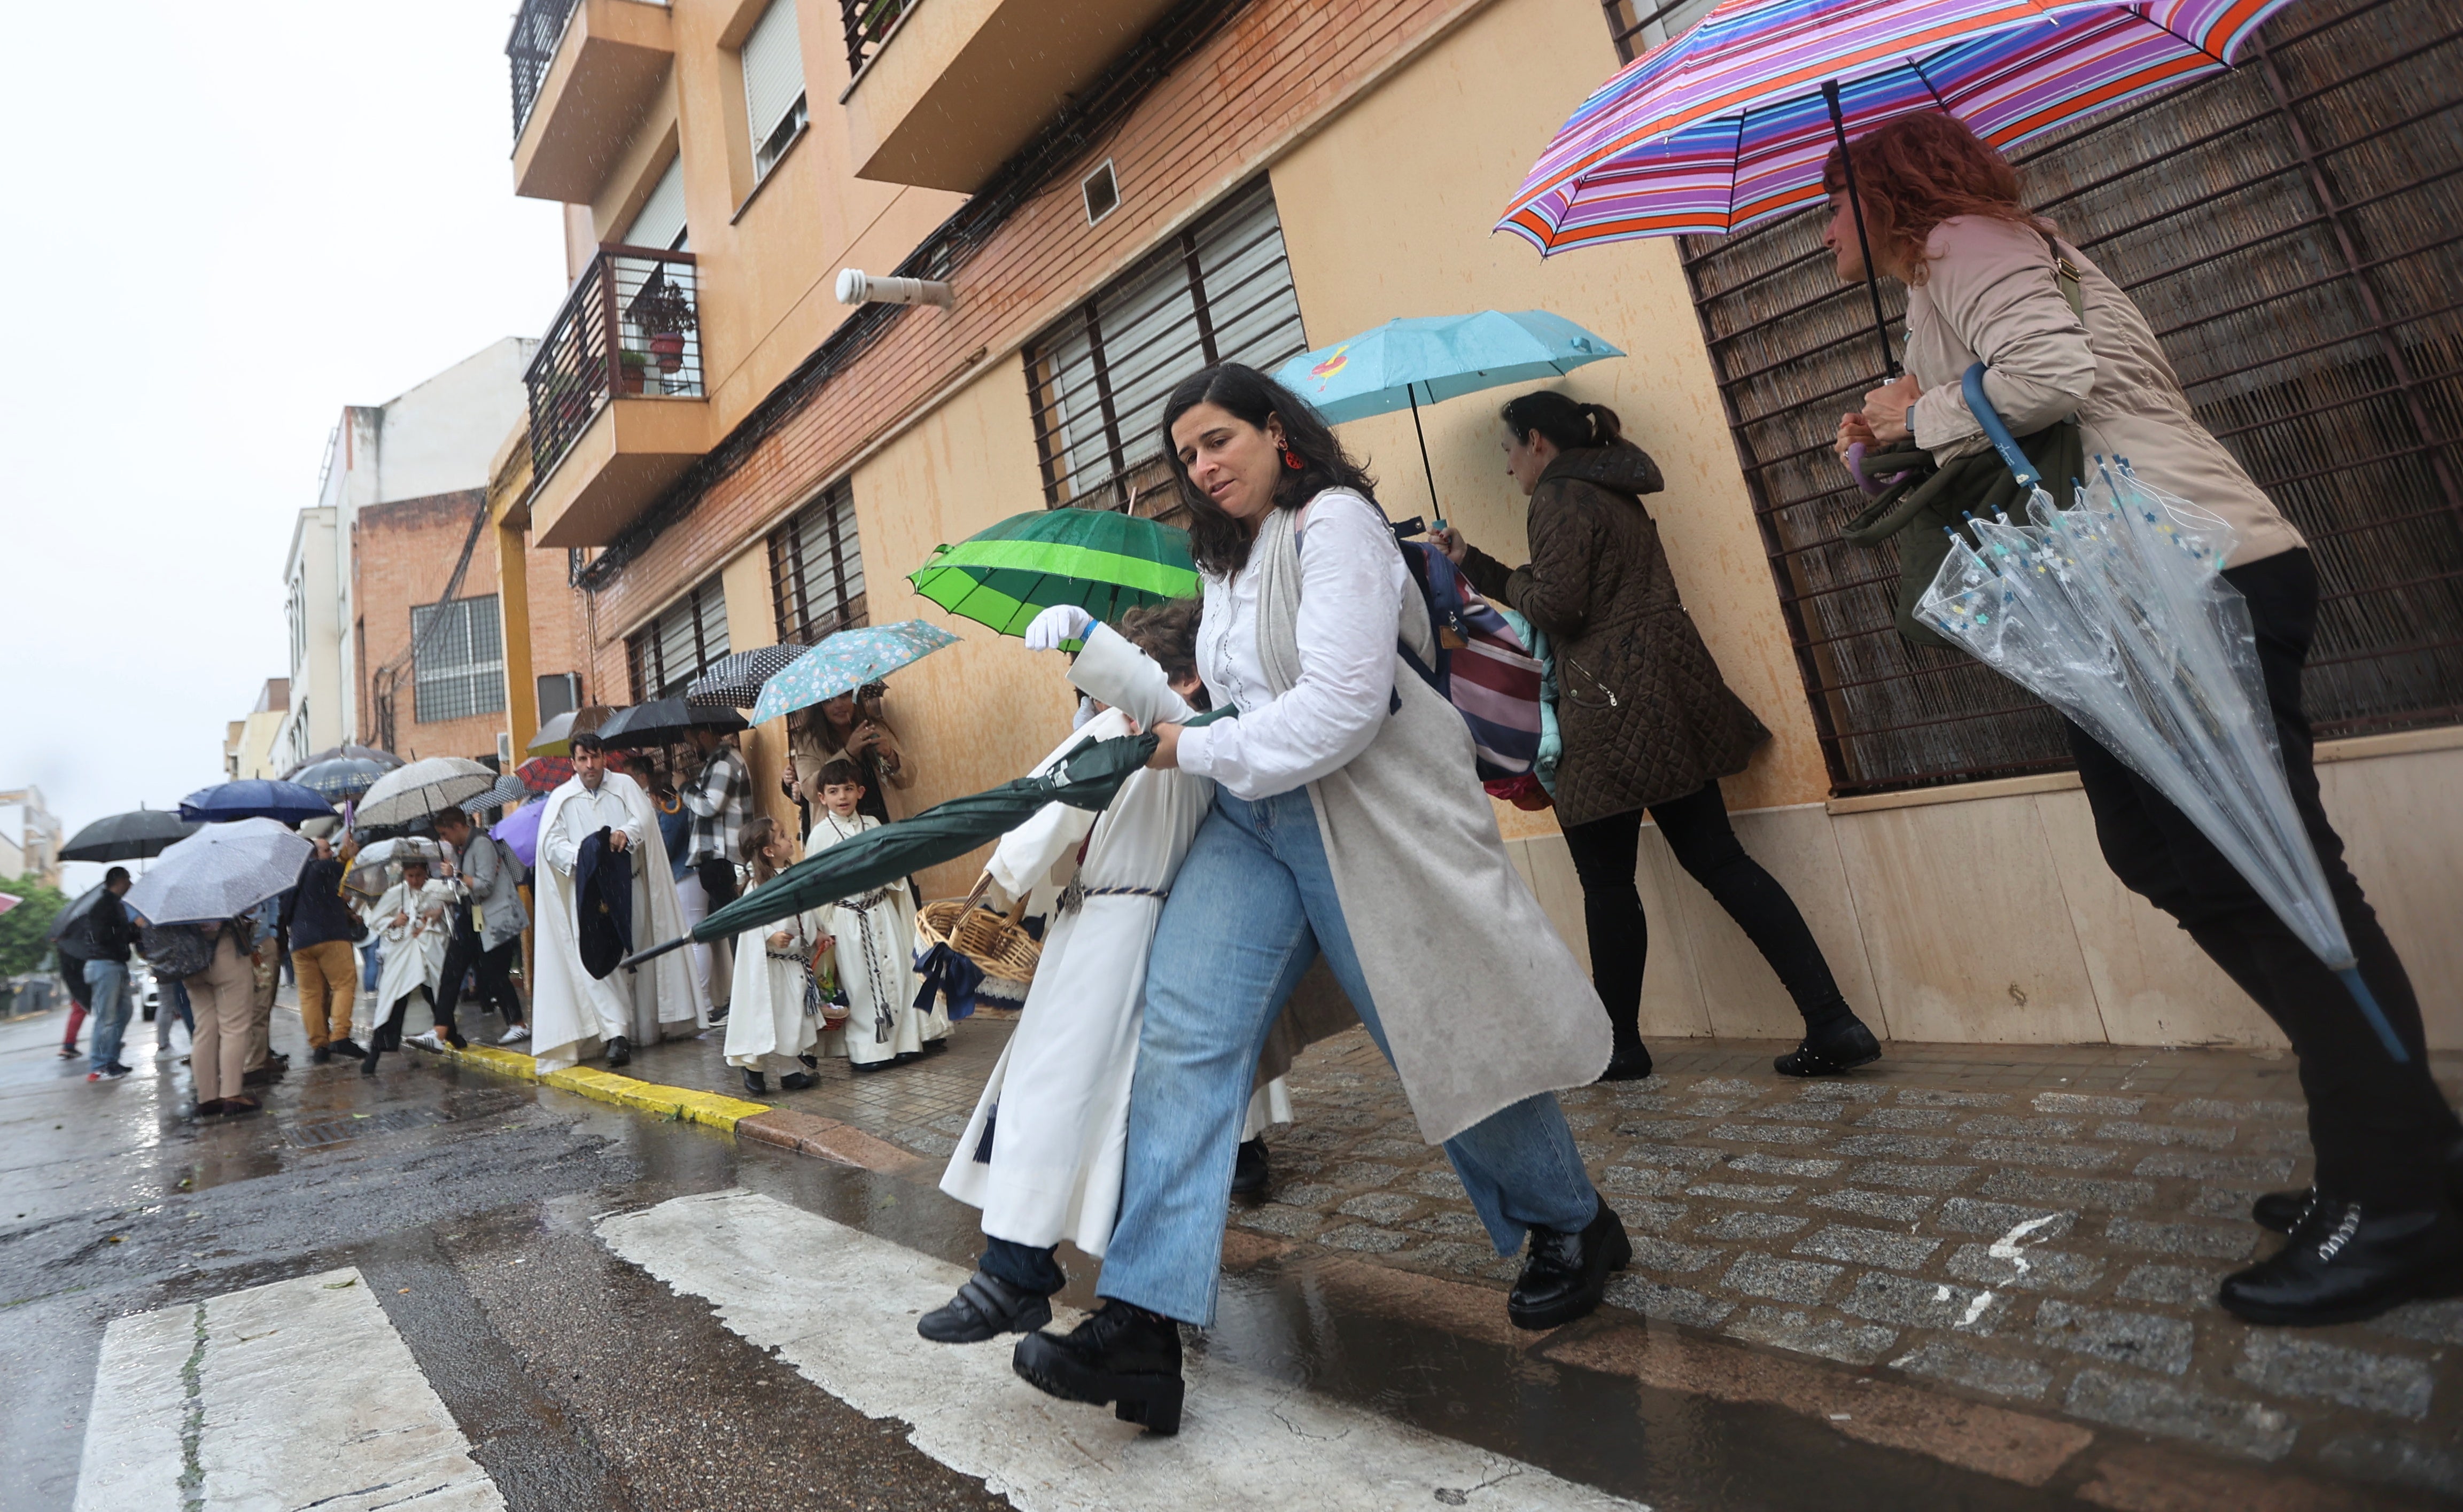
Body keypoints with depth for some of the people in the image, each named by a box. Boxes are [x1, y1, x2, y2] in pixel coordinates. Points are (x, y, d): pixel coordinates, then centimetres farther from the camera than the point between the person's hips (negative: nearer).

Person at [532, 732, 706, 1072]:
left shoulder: (625, 786, 7)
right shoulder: (561, 798, 8)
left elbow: (646, 817, -8)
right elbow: (550, 843, -1)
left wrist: (626, 833, -29)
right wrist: (581, 855, -20)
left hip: (630, 887, 1)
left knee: (636, 953, 5)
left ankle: (645, 1026, 17)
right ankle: (615, 1033, -17)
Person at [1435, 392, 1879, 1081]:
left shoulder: (1561, 495, -8)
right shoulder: (1610, 489, 22)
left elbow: (1555, 606, -18)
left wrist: (1509, 581, 4)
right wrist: (1472, 562, 24)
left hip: (1611, 706, -9)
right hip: (1670, 692, 9)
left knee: (1607, 880, 4)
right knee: (1716, 859, 8)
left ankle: (1618, 1047, 17)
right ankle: (1834, 1023, 5)